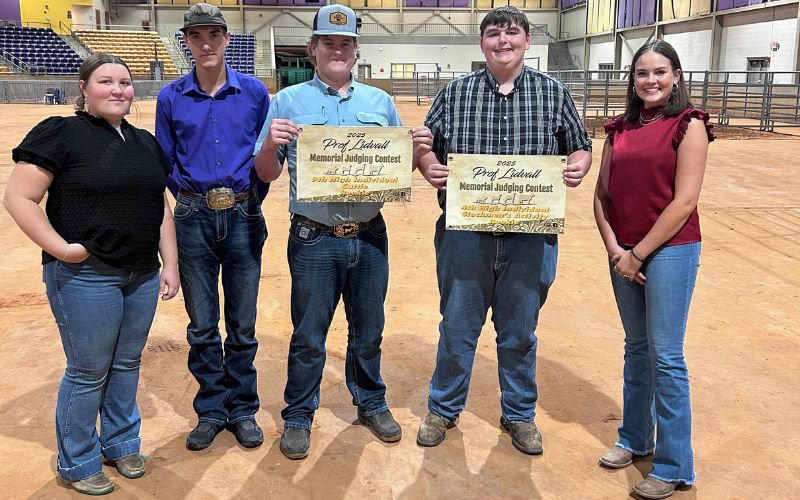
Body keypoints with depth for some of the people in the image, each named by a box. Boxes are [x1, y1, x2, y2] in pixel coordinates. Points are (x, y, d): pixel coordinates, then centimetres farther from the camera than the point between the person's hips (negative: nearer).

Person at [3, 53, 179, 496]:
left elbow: (161, 207, 16)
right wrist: (61, 248, -17)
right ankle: (76, 464, 24)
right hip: (85, 278, -6)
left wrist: (170, 264, 10)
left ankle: (120, 443, 36)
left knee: (127, 364, 17)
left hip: (143, 276, 6)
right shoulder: (60, 133, -7)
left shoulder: (146, 142, 13)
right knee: (88, 372, 5)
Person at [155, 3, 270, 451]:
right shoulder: (172, 98, 3)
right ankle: (211, 409, 23)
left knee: (243, 323, 7)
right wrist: (190, 194, 0)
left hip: (244, 217, 0)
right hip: (194, 218, 1)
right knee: (202, 324, 8)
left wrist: (254, 197, -1)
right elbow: (165, 162, 9)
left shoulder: (254, 92, 2)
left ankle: (243, 409, 22)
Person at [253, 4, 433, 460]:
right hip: (314, 240, -2)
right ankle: (299, 416, 26)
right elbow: (267, 173, 0)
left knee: (368, 331, 17)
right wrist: (272, 143, -21)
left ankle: (372, 404, 37)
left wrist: (418, 151, -9)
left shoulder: (380, 102, 9)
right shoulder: (288, 101, 1)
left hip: (370, 237, 3)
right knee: (308, 337, 8)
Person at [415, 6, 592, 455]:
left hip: (531, 238, 0)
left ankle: (520, 414, 33)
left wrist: (578, 167, -11)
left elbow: (580, 148, 11)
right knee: (457, 328, 11)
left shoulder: (554, 93, 5)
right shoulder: (455, 93, 4)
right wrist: (430, 168, -14)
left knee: (520, 333, 13)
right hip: (464, 234, 0)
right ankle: (444, 410, 31)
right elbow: (427, 147, 8)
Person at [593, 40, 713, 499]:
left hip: (669, 250, -5)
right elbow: (602, 195, 7)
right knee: (636, 348, 16)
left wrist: (639, 253, -13)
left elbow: (684, 201, -14)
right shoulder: (621, 128, 8)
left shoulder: (689, 126, -7)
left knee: (666, 357, -2)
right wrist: (614, 249, -5)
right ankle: (635, 438, 32)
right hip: (622, 253, 5)